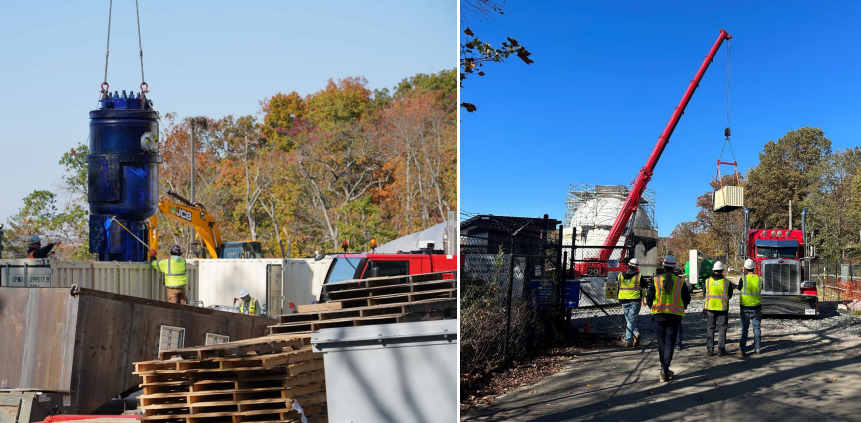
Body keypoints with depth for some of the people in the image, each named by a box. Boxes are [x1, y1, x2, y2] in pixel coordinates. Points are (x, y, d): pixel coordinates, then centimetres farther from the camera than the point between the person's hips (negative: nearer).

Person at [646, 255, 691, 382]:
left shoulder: (656, 280, -3)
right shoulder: (680, 282, -1)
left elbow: (649, 298, -2)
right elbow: (687, 299, 4)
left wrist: (653, 308, 18)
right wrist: (682, 307, 25)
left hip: (659, 315, 0)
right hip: (675, 315, 0)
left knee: (661, 342, 9)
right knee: (669, 343, 3)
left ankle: (664, 369, 10)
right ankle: (665, 369, -8)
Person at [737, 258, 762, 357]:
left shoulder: (743, 279, -13)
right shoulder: (759, 279, -5)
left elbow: (739, 289, 5)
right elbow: (760, 291, 8)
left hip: (745, 308, -2)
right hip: (756, 307, 2)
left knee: (744, 328, 2)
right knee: (756, 328, 15)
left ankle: (742, 349, -6)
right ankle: (757, 348, 22)